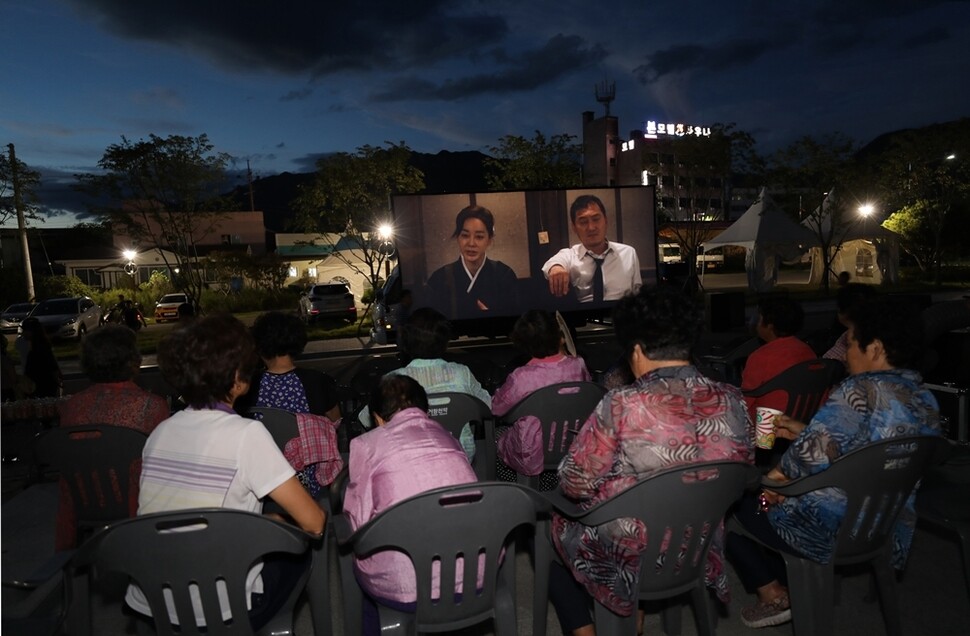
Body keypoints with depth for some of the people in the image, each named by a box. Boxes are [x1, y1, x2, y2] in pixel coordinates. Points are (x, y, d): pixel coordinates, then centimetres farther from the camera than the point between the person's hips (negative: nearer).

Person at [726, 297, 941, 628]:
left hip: (832, 532, -8)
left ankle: (774, 594, 16)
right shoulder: (926, 399, 4)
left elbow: (809, 456, -27)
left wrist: (782, 471, -6)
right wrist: (805, 432, 13)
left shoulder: (861, 390, -22)